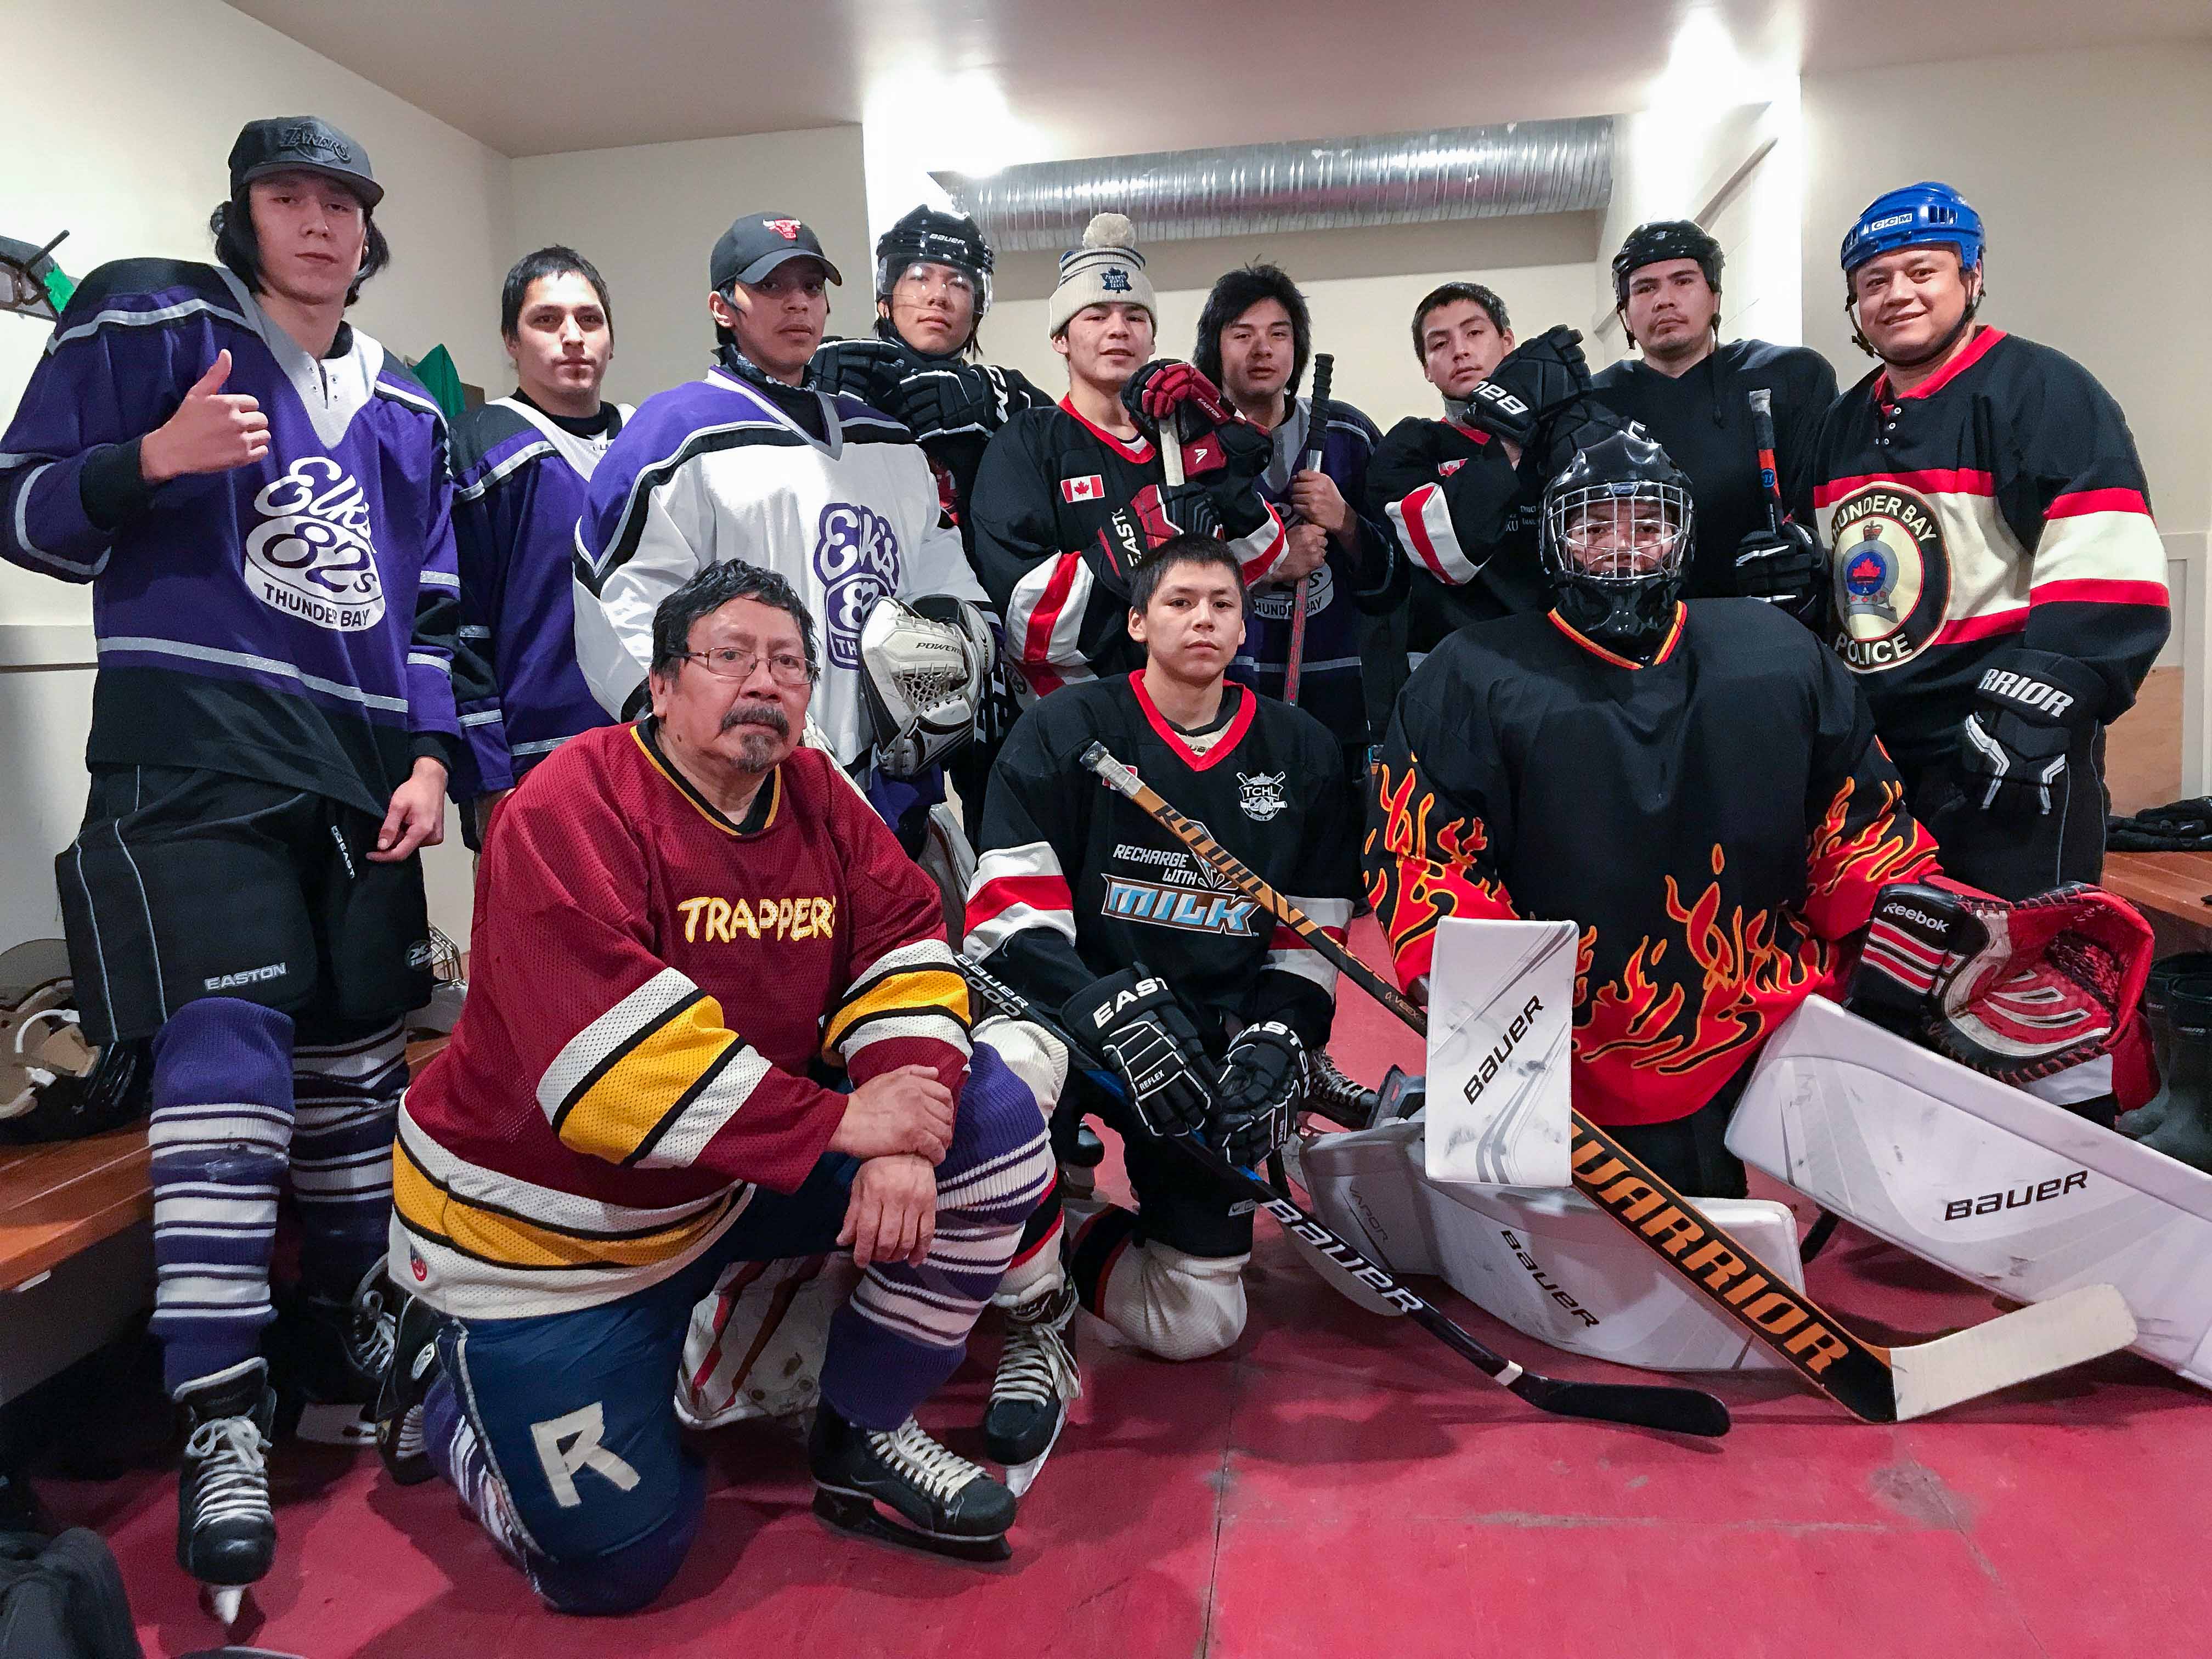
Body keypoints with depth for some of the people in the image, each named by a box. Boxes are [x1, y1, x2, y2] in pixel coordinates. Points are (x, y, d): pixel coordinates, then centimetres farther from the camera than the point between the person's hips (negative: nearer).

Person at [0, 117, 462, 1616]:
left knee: (359, 1047, 7)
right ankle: (221, 1424, -7)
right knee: (229, 1044, -16)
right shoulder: (149, 323, 5)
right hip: (196, 747, -5)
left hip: (361, 765, 5)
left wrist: (431, 757, 7)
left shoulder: (406, 408, 19)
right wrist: (154, 460, -17)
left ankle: (353, 1340, 23)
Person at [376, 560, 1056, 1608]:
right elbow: (609, 1060, -32)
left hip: (737, 1183, 6)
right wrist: (839, 1125, -29)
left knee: (994, 1119, -8)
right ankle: (447, 1382, 26)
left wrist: (908, 1136, -24)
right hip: (546, 1233, -5)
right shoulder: (571, 812, -23)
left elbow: (904, 949, -7)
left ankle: (864, 1437, 7)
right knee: (616, 1559, -3)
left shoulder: (818, 796, -3)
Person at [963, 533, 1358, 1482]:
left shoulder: (1303, 753, 6)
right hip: (1067, 1011, -2)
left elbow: (1311, 938, 10)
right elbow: (1008, 919, -12)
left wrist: (1277, 1043, -9)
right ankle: (1036, 1317, -10)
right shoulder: (1063, 733, -5)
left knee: (1199, 1325, -4)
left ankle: (1077, 1236, 28)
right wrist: (1112, 1008, -29)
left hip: (1216, 1041, 3)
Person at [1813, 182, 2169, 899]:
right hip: (1867, 746, 7)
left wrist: (2044, 698, -27)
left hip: (2006, 760, -7)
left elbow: (2108, 574, -19)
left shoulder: (2044, 391, -9)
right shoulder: (1844, 422, 15)